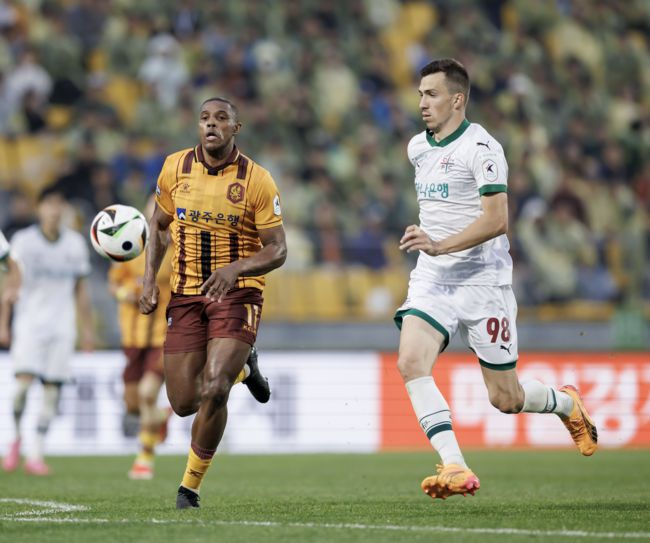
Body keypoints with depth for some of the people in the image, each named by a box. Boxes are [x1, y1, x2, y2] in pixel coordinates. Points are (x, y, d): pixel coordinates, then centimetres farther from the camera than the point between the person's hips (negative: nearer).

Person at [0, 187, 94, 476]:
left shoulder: (75, 243, 8)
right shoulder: (24, 241, -1)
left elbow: (80, 291, 15)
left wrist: (87, 330, 14)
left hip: (61, 325, 3)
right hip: (29, 321, -2)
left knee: (52, 389, -3)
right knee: (24, 381, -17)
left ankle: (36, 454, 3)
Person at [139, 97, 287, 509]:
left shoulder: (257, 181, -10)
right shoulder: (176, 168, 0)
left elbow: (277, 250, -9)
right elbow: (160, 224, 16)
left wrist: (235, 268, -27)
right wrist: (150, 279, 4)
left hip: (237, 293, -4)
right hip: (186, 294, 4)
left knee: (214, 391, -20)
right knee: (183, 403, 1)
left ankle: (191, 485, 0)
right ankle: (236, 366, 37)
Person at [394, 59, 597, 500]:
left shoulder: (481, 147, -13)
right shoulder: (418, 148, 11)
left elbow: (497, 219, -22)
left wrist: (440, 245, -32)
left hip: (483, 280, -6)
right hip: (432, 279, 6)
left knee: (506, 399, 2)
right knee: (410, 362, -22)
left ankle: (567, 404, 36)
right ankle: (455, 468, -25)